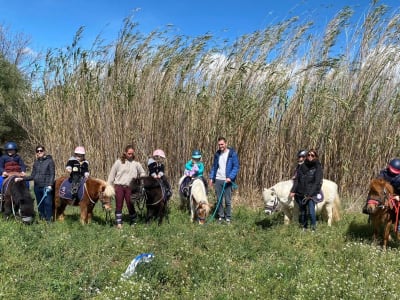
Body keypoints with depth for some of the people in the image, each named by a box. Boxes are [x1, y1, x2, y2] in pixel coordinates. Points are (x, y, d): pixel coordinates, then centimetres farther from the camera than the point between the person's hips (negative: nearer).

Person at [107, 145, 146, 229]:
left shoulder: (136, 163, 5)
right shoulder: (119, 162, 1)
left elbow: (142, 173, 18)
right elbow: (112, 175, 5)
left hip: (129, 187, 1)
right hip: (119, 186, 0)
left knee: (130, 205, 2)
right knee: (119, 205, 1)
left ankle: (133, 222, 18)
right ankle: (119, 223, 8)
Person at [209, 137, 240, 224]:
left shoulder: (232, 154, -6)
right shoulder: (217, 154, 9)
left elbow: (236, 167, -8)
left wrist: (230, 177, -18)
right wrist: (211, 178, 8)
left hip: (227, 181, -4)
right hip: (218, 180, 4)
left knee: (228, 200, 0)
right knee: (219, 200, 7)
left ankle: (228, 217, 12)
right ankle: (220, 216, 19)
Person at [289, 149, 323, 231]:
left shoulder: (318, 167, -5)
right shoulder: (302, 166, 7)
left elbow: (317, 183, -11)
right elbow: (296, 179, 9)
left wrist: (309, 194, -19)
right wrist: (293, 191, -1)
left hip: (311, 194, -4)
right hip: (300, 194, 4)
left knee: (311, 211, -14)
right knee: (302, 212, 13)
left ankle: (313, 227, 9)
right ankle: (304, 227, 31)